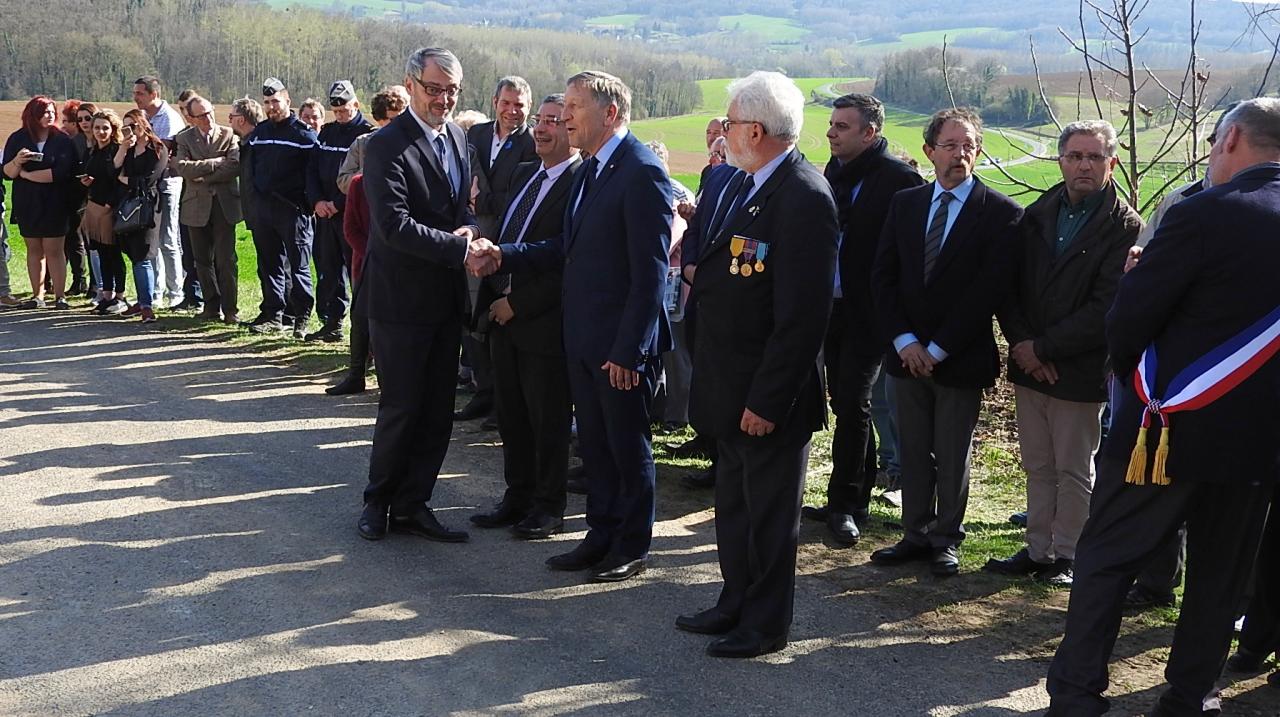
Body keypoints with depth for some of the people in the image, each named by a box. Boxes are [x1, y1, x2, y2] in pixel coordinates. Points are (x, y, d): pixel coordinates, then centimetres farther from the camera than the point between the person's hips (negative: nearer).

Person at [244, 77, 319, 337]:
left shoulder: (303, 133, -5)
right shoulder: (258, 133, 15)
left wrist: (307, 203, -13)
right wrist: (256, 194, 16)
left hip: (293, 209, -6)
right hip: (263, 207, 6)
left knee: (298, 265, -4)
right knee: (269, 264, 10)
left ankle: (301, 317, 2)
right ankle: (272, 313, 16)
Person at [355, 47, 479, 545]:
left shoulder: (457, 138, 10)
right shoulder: (387, 146, -15)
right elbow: (394, 225, -23)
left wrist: (471, 226, -4)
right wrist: (461, 247, -25)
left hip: (446, 298, 7)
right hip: (402, 297, -7)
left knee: (438, 410, 11)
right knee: (401, 407, 1)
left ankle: (413, 505, 22)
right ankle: (378, 501, 21)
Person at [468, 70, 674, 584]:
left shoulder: (642, 173, -17)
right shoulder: (589, 171, 12)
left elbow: (650, 272, -20)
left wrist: (628, 350, -21)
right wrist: (503, 257, 1)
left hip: (620, 343, -8)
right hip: (582, 339, 9)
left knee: (628, 446, 6)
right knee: (594, 445, 17)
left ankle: (633, 547, 21)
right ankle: (602, 536, 30)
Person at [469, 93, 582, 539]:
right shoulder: (524, 175, 13)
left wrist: (519, 304, -16)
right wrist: (493, 297, 7)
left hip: (545, 322, -8)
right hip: (505, 316, 8)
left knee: (548, 421, 4)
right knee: (511, 415, 15)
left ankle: (548, 507, 17)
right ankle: (518, 497, 27)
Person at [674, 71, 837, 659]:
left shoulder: (803, 198, -21)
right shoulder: (742, 184, 8)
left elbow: (804, 315, -24)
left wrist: (767, 400, -23)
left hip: (768, 393, -9)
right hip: (729, 387, 9)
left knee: (769, 511, 7)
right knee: (733, 502, 21)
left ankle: (765, 625, 22)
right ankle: (736, 603, 37)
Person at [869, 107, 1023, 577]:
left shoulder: (1001, 213, -7)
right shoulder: (904, 203, 7)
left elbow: (990, 290, -12)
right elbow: (883, 276, 4)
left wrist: (937, 348, -13)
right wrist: (904, 340, -8)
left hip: (961, 358, -4)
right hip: (907, 354, 4)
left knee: (952, 456, 7)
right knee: (913, 452, 11)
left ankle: (946, 540, 20)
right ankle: (916, 534, 23)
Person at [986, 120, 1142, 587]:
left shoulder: (1125, 227, -9)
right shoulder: (1037, 215, 7)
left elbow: (1106, 309, -15)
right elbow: (1009, 286, 6)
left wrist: (1043, 347, -14)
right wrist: (1022, 345, -7)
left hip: (1080, 370, -5)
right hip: (1029, 365, 5)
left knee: (1074, 471, 6)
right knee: (1038, 467, 13)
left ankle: (1067, 555, 18)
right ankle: (1038, 550, 23)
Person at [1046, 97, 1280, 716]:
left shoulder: (1206, 214, -16)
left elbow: (1127, 320, -13)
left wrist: (1130, 372, 5)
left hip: (1172, 426, -5)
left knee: (1106, 559, 7)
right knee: (1219, 575, 16)